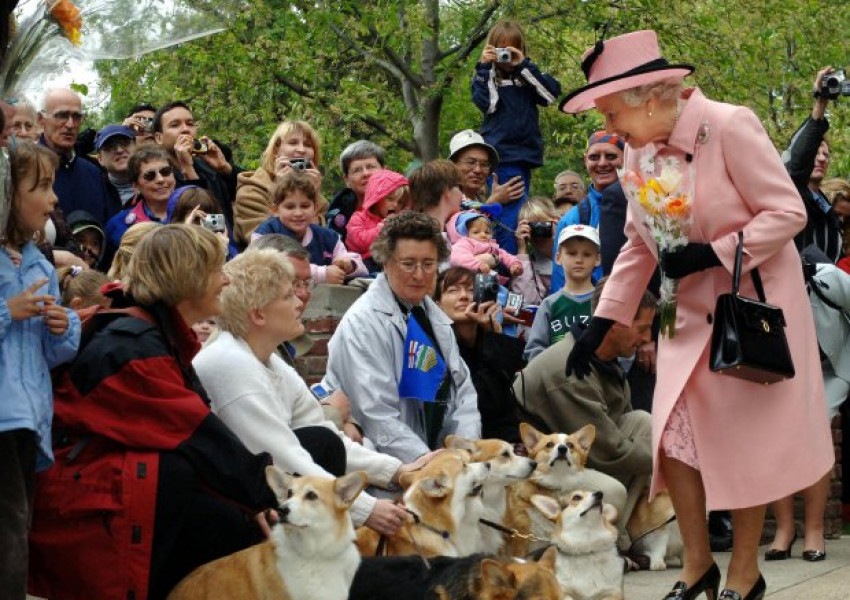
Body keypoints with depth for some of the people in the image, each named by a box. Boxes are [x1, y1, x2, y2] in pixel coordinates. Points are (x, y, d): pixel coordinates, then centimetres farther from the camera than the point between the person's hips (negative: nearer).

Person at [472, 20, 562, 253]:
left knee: (513, 214, 11)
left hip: (525, 153, 5)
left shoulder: (527, 75, 15)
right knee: (513, 216, -14)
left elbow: (552, 92, -2)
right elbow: (486, 103, -12)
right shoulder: (486, 75, 6)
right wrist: (486, 67, -9)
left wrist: (523, 65, -5)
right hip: (501, 153, -5)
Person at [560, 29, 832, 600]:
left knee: (745, 442, 1)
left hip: (753, 308, -6)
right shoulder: (641, 153, 2)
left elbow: (788, 212, -18)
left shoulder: (730, 127, -18)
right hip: (691, 317, 6)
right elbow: (639, 247, 11)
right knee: (674, 437, -1)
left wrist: (711, 253, -24)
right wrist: (602, 322, 6)